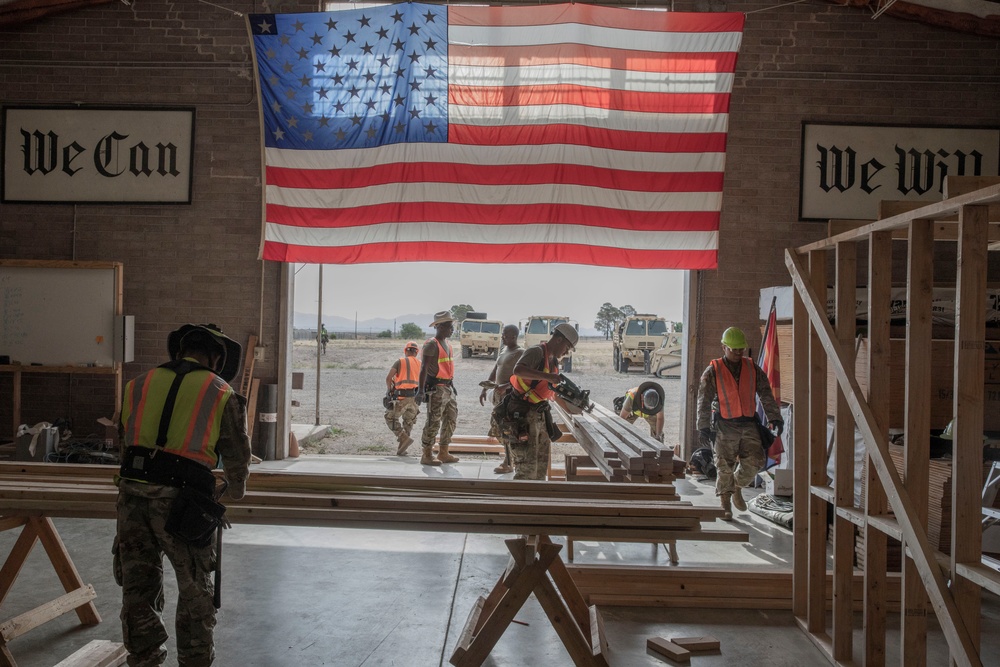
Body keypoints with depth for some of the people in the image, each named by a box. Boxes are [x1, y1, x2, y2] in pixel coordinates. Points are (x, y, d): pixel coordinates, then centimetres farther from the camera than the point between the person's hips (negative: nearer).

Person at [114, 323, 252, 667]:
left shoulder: (140, 384, 16)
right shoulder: (221, 393, 5)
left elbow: (124, 442, 20)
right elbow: (237, 457, 10)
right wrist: (236, 491, 31)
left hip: (132, 490, 4)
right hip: (181, 500, -4)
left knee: (137, 585, 15)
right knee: (195, 589, 12)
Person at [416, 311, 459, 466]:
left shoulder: (447, 344, 15)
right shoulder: (431, 345, -12)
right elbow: (424, 368, -18)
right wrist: (421, 390, -25)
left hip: (448, 388, 9)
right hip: (436, 389, -9)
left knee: (451, 420, 13)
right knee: (433, 422, -6)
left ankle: (443, 453, 22)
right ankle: (427, 455, 1)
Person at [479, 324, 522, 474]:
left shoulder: (520, 353, -12)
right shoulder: (503, 351, 15)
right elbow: (494, 372, 20)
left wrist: (505, 386, -31)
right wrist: (484, 389, 16)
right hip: (499, 394, 9)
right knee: (499, 427, 11)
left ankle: (508, 464, -3)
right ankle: (507, 459, 20)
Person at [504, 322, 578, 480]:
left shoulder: (553, 361, 15)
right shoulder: (536, 352, -13)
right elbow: (518, 370, -33)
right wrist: (547, 377, -37)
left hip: (540, 415, 10)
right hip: (523, 415, -9)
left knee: (542, 465, 14)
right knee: (527, 467, -11)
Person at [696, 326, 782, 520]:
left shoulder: (752, 369, 5)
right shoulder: (713, 372, -4)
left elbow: (766, 394, 3)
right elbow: (704, 401, -7)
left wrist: (774, 418, -7)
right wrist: (703, 428, -14)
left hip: (748, 424, 3)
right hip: (725, 426, -3)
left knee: (754, 462, -4)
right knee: (725, 467, -1)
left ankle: (737, 488, 23)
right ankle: (726, 506, 12)